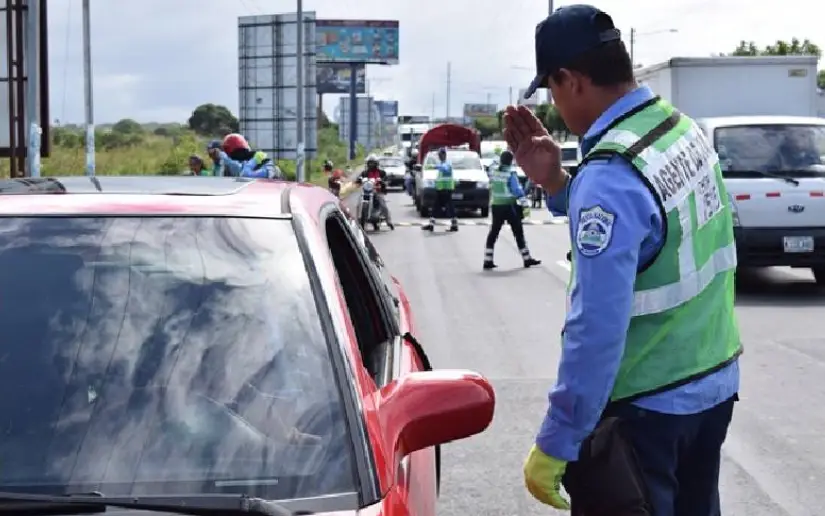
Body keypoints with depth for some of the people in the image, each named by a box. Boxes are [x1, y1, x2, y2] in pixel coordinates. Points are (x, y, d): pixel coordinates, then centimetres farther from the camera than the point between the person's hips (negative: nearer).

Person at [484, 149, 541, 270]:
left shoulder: (494, 173, 3)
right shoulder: (511, 174, -13)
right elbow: (517, 190, -15)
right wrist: (524, 202, -14)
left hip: (496, 206, 5)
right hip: (509, 206, -5)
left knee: (493, 233, 8)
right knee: (518, 232, 3)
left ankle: (488, 261, 5)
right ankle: (527, 259, 7)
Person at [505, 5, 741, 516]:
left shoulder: (609, 176, -26)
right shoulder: (687, 129, 0)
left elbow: (597, 329, -28)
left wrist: (555, 444, -21)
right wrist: (557, 183, 5)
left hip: (645, 409, -8)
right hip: (716, 383, 9)